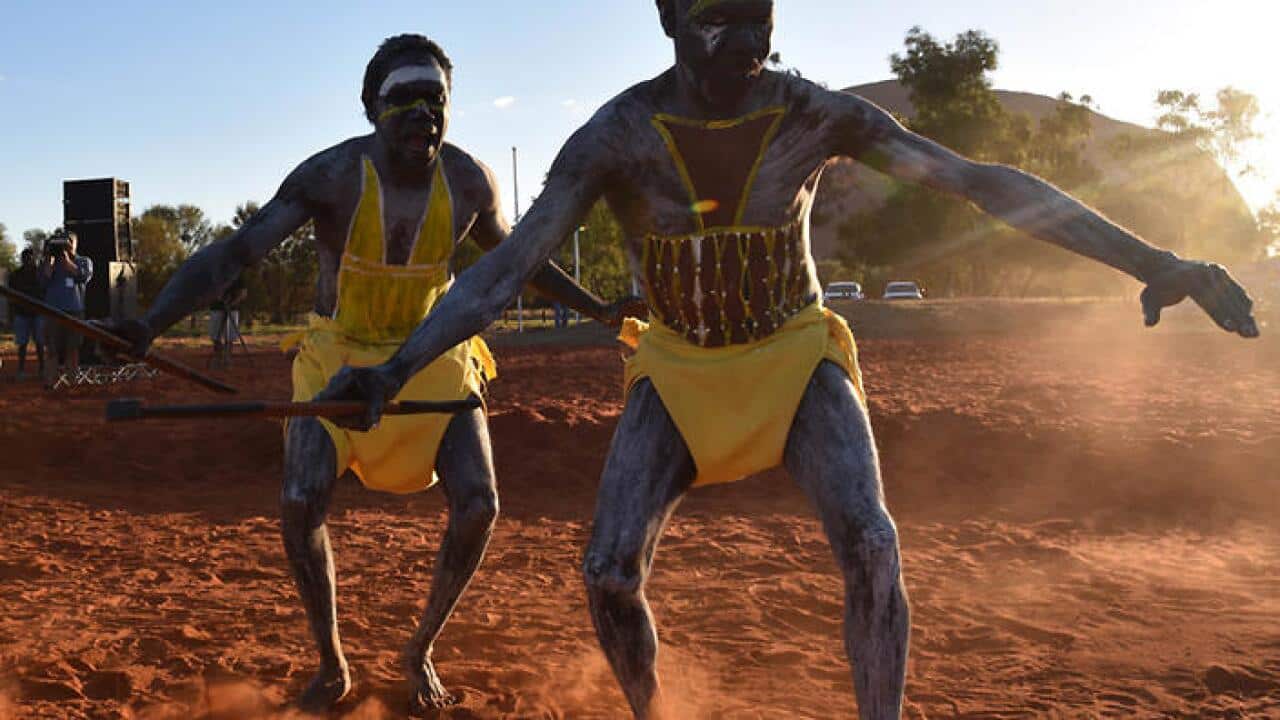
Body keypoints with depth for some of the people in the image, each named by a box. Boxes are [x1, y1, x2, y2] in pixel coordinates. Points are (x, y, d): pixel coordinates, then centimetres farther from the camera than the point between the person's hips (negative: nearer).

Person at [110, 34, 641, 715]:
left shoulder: (468, 180, -12)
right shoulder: (333, 174, -21)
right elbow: (234, 252, -27)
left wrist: (598, 309, 13)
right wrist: (149, 325, -42)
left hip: (433, 353, 2)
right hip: (338, 353, -2)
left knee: (478, 506, -14)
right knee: (299, 504, -18)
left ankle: (420, 651, 13)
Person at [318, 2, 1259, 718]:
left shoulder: (816, 117, -18)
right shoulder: (618, 136, -20)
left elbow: (984, 182, -17)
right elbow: (511, 263, -23)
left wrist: (1151, 260, -23)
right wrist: (397, 369, -34)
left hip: (796, 354, 0)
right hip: (678, 368, 0)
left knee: (870, 544, -22)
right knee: (610, 573, -11)